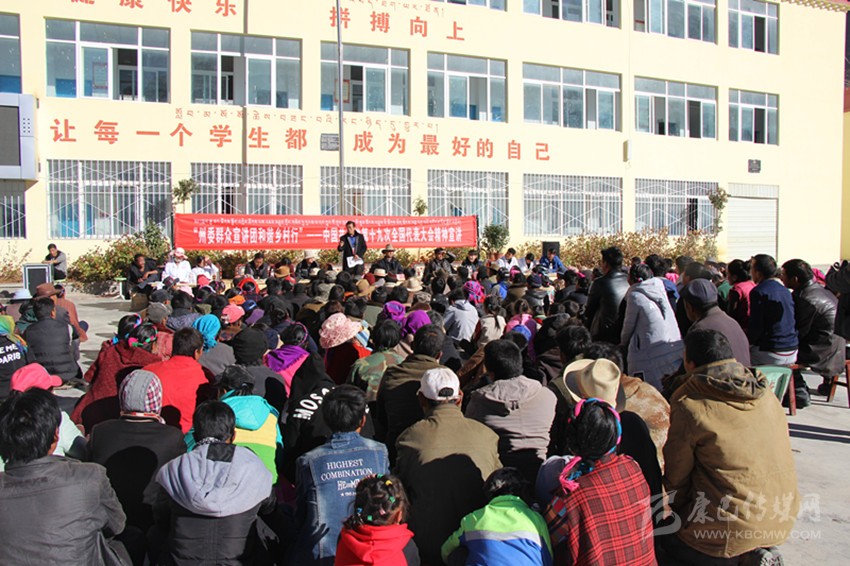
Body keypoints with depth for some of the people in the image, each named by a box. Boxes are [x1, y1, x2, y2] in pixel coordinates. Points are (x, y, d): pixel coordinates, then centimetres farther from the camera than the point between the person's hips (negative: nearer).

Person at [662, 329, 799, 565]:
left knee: (666, 535, 19)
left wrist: (677, 510, 14)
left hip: (733, 529, -6)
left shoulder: (689, 406, -16)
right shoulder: (766, 394, 1)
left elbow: (676, 474, -6)